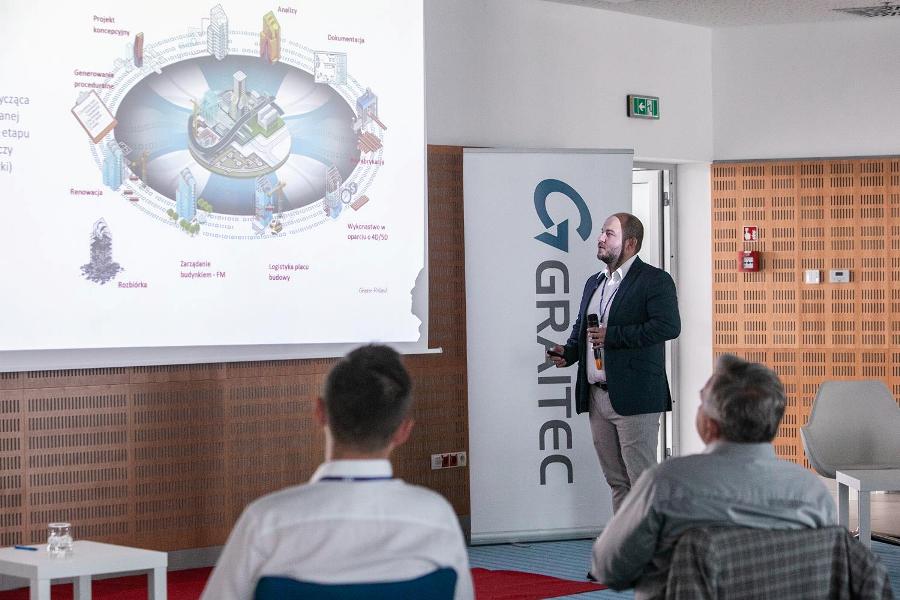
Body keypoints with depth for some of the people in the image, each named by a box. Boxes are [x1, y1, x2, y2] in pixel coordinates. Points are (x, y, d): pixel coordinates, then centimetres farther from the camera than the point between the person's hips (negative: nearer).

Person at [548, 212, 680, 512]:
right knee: (616, 481, 13)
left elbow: (669, 326, -20)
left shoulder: (655, 281, -7)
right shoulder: (594, 283, 18)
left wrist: (611, 336, -20)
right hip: (596, 397, 8)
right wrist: (569, 351, 5)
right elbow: (581, 328, 28)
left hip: (634, 398, -8)